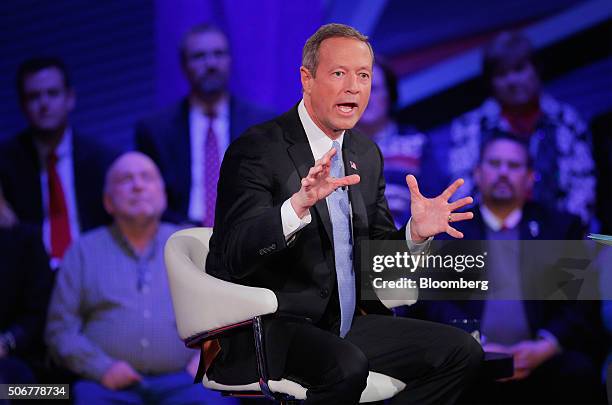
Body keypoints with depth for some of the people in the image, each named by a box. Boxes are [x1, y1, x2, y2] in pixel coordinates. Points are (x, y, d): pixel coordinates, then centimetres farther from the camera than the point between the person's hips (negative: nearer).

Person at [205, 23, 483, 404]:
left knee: (462, 352, -5)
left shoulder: (367, 154, 13)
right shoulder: (257, 149, -11)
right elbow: (234, 255, -23)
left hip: (344, 325, 8)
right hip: (270, 329, -8)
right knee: (347, 365, -35)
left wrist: (416, 232, -6)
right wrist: (298, 206, -40)